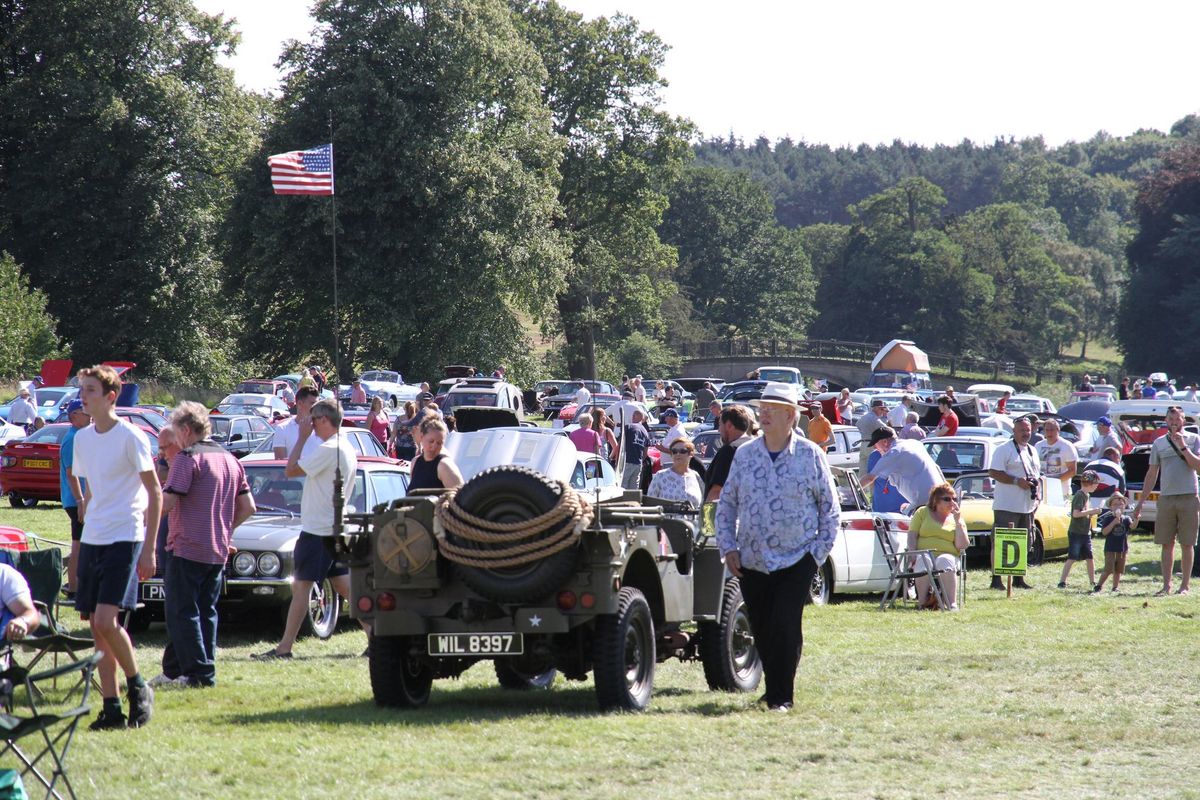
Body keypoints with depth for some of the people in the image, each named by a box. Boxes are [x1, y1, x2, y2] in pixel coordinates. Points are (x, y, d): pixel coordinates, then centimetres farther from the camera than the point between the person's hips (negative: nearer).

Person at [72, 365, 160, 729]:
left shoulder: (130, 437, -9)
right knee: (97, 628, 4)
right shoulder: (82, 439, 11)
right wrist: (82, 546, 18)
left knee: (106, 621, -17)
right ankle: (111, 708, 9)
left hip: (124, 539, -7)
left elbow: (155, 493, -8)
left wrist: (149, 549, -12)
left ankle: (138, 687, 3)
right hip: (92, 541, 7)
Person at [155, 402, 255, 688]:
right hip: (219, 552, 8)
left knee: (182, 612, -3)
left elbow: (166, 503, -17)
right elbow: (248, 507, 14)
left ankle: (198, 673, -9)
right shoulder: (230, 460, 12)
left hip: (186, 548, -8)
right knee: (206, 611, 12)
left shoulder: (188, 458, -11)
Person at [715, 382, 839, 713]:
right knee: (761, 632, 7)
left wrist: (819, 552, -3)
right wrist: (728, 547, 3)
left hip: (797, 561, -3)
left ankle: (780, 696, -6)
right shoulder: (744, 455, 6)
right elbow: (726, 503, 13)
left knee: (786, 629, -12)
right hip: (752, 562, 3)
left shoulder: (810, 456, -2)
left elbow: (830, 508, 4)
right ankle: (775, 688, 24)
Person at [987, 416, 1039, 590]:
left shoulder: (1033, 451, 18)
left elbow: (1037, 476, 27)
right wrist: (1017, 481, -21)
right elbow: (994, 472, -15)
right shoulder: (1004, 450, -7)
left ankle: (1019, 579, 20)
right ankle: (996, 579, -8)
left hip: (1027, 506, 8)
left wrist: (1037, 493, 9)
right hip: (1007, 506, -8)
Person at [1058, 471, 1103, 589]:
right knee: (1072, 558, -8)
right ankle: (1062, 582, -6)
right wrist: (1092, 512, -21)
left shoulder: (1087, 495, 13)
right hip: (1075, 532, -8)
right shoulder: (1079, 496, -15)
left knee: (1090, 558, 10)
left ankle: (1092, 581, 19)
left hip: (1086, 532, 9)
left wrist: (1093, 513, 3)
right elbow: (1076, 514, -23)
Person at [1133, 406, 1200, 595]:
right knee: (1167, 544, 2)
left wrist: (1183, 447, -15)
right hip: (1166, 498, 3)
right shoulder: (1159, 443, 12)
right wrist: (1140, 502, 12)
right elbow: (1152, 474, 15)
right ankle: (1166, 585, 6)